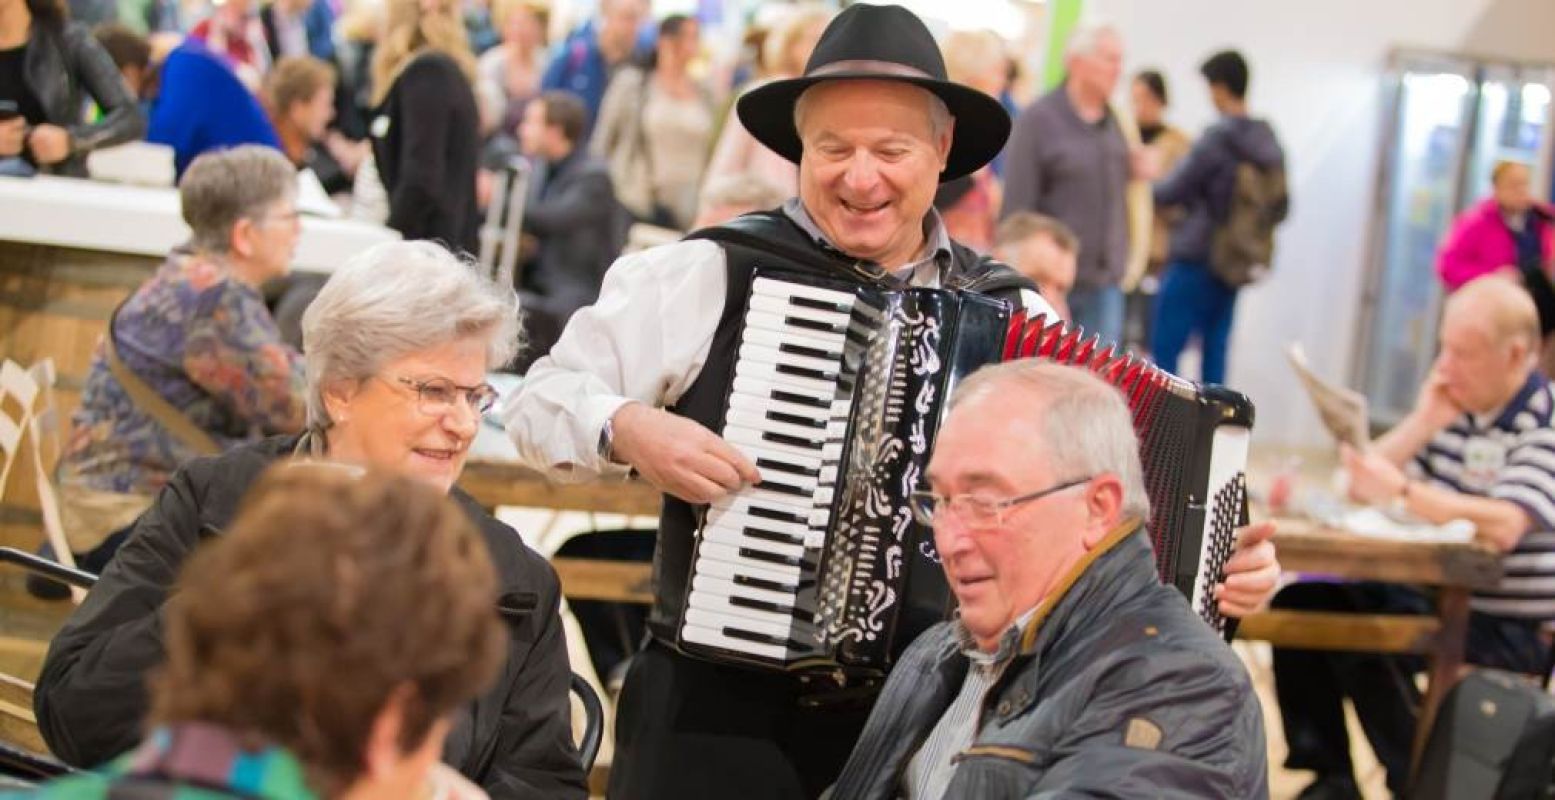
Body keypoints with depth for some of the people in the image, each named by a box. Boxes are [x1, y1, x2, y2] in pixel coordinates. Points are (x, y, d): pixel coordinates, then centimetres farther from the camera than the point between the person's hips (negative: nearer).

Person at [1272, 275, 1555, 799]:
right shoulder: (1454, 408, 7)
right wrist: (1424, 421, -6)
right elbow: (1360, 490, 6)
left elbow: (1504, 526, -28)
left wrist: (1402, 493, -29)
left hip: (1510, 629, -8)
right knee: (1299, 605, -4)